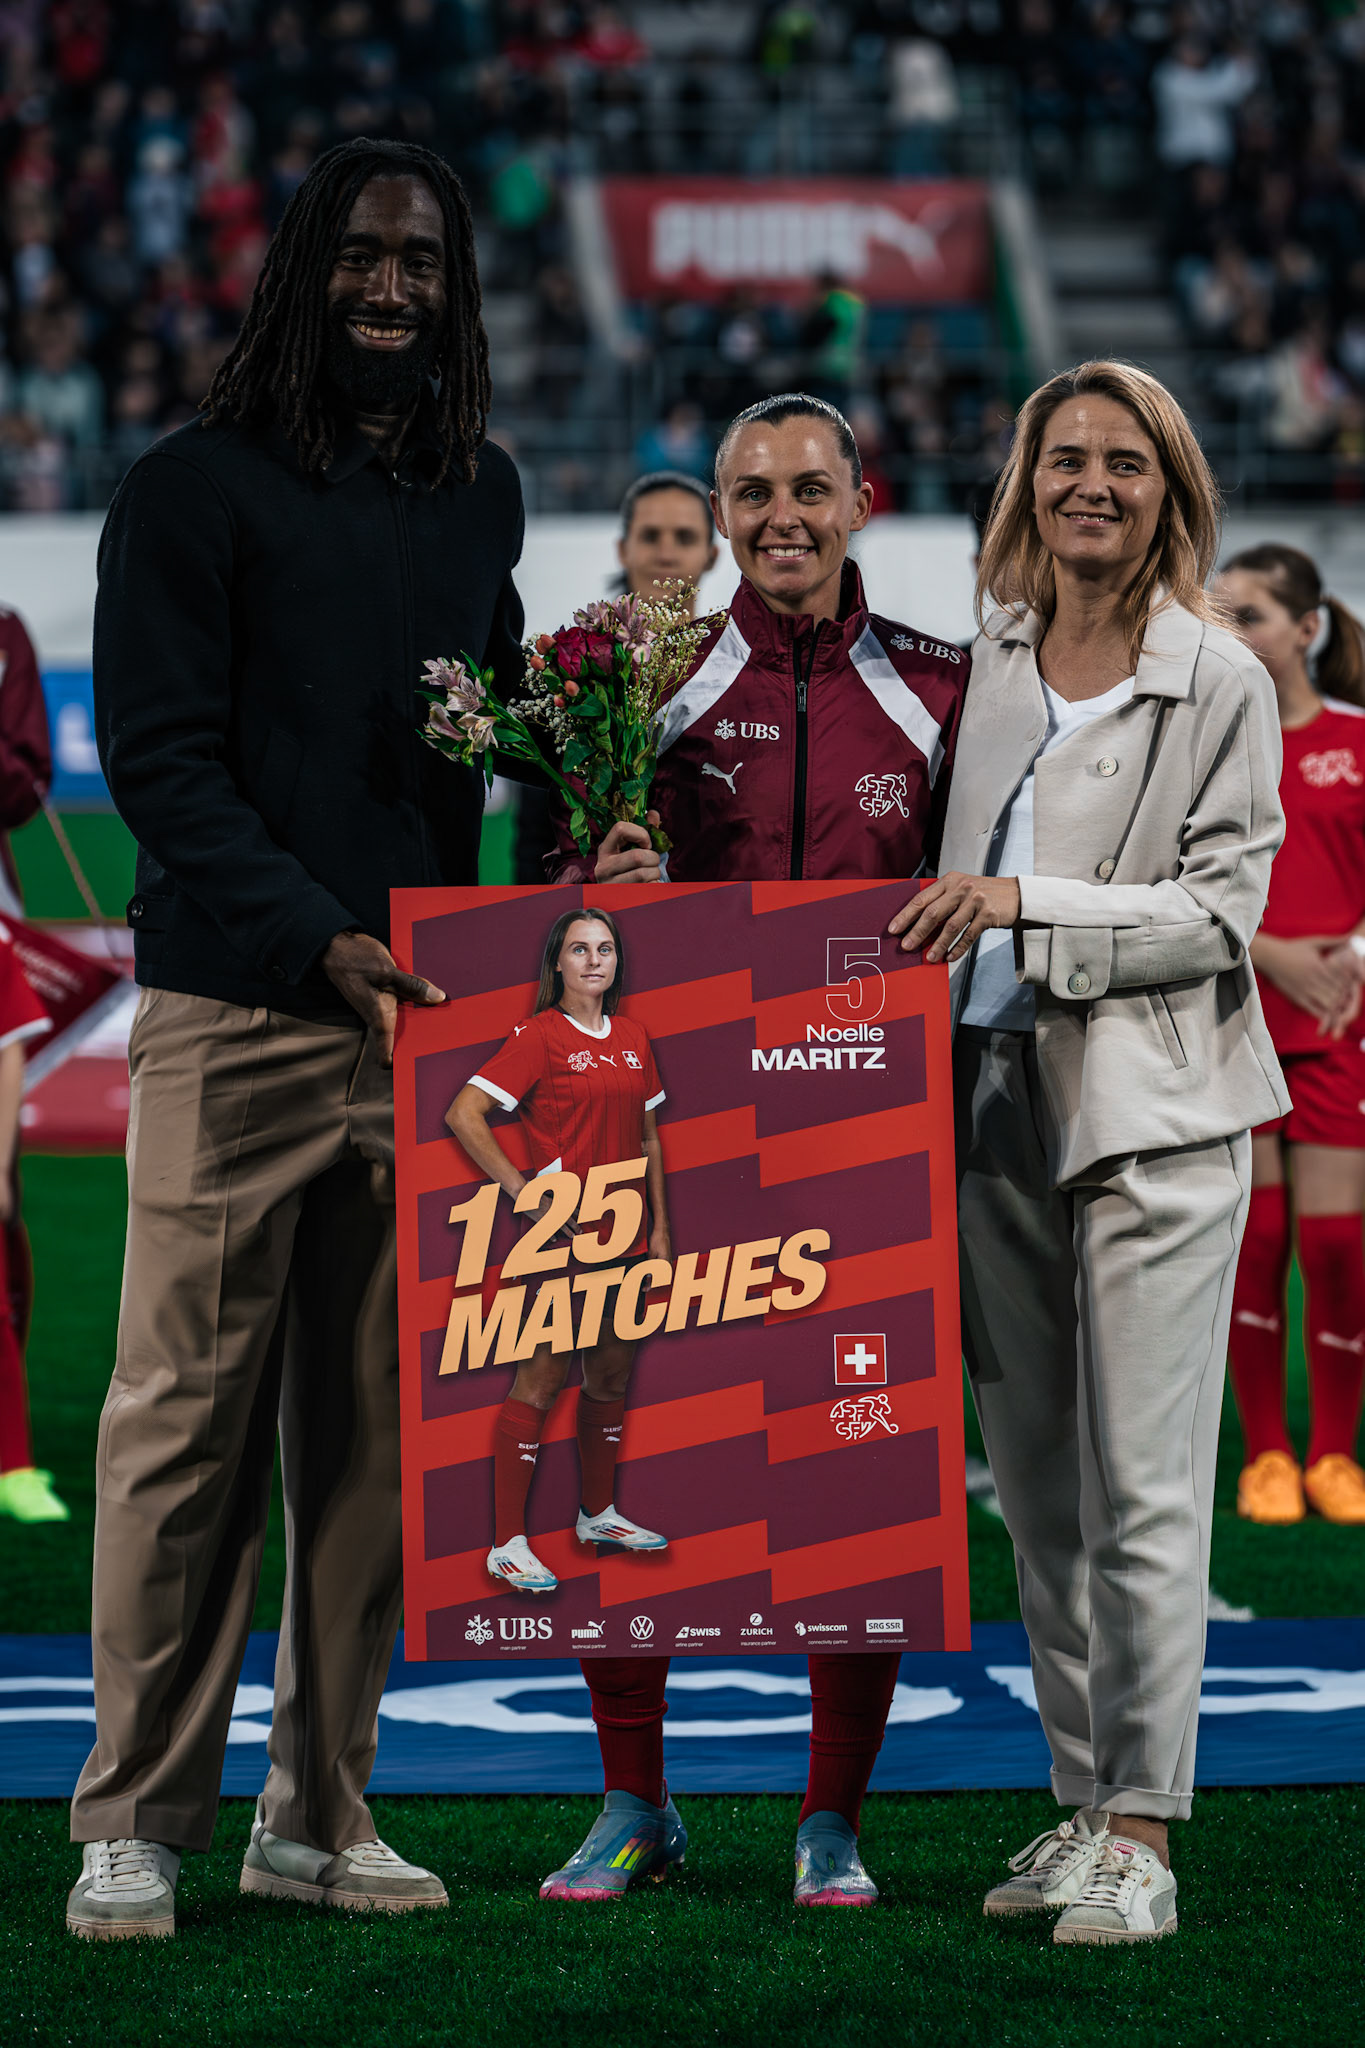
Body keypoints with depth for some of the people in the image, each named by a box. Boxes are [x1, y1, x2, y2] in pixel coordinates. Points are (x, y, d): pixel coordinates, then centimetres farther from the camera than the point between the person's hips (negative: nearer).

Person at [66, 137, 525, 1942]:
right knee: (190, 1421, -3)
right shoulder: (196, 489, 0)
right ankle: (138, 1823, 4)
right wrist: (318, 939, -17)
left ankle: (320, 1811, 12)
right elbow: (161, 757, -6)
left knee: (377, 1428, 5)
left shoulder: (479, 497, 16)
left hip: (420, 1014, 5)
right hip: (237, 1013, -5)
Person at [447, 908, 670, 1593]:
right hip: (562, 1234, -7)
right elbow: (464, 1114, -12)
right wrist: (521, 1189, -14)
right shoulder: (541, 1036, -8)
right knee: (543, 1376, -8)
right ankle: (508, 1543, -6)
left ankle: (598, 1512, 30)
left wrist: (659, 1226, 14)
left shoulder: (632, 1039, 12)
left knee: (612, 1371, 14)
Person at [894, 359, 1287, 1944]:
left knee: (1142, 1491, -6)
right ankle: (1080, 1802, 17)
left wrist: (1027, 906, -16)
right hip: (994, 1100, 5)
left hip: (1153, 1112, -5)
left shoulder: (1221, 680, -3)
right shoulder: (986, 659, 11)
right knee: (1035, 1486, 9)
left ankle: (1141, 1832, -2)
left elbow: (1223, 907, -8)